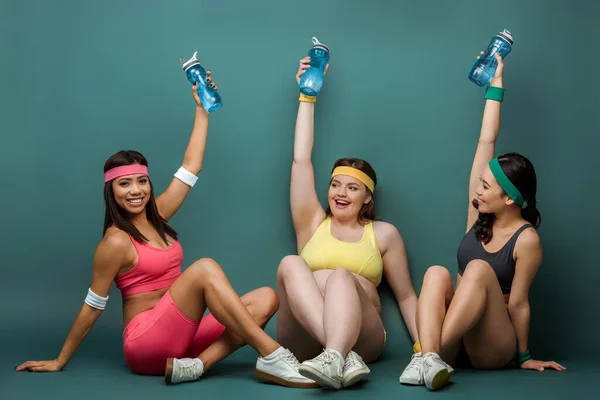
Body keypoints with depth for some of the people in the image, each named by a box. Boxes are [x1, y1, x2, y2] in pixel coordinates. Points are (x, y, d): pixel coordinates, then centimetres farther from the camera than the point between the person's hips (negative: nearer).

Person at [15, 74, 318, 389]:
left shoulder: (156, 216, 11)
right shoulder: (116, 242, -9)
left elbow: (191, 167, 15)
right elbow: (92, 307, -3)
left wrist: (202, 110, 16)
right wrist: (60, 362, 3)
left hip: (179, 336, 8)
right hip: (144, 344, -8)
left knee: (265, 299, -11)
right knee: (205, 268, -28)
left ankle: (197, 364, -27)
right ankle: (271, 356, -35)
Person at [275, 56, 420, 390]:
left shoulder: (384, 233, 14)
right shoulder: (313, 223, 17)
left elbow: (406, 296, 13)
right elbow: (301, 159, 12)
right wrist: (307, 96, 15)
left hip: (360, 336, -1)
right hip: (304, 342, 1)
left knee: (341, 275, -29)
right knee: (290, 263, -25)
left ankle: (335, 357, -57)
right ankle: (344, 356, -44)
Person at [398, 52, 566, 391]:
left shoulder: (526, 239, -10)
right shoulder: (479, 215, 5)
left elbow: (518, 303, -7)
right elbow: (486, 142, 3)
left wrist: (524, 357, 0)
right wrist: (496, 85, 5)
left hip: (494, 348, -5)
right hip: (456, 343, 5)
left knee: (480, 270, -30)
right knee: (437, 273, -23)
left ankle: (429, 356, -47)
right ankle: (431, 357, -47)